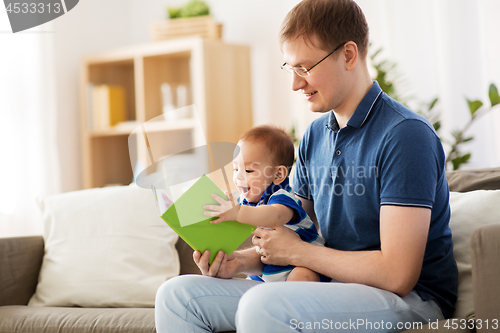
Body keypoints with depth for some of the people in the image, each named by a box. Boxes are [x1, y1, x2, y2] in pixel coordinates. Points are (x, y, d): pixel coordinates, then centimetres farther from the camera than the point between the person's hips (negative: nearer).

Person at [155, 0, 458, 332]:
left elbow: (398, 274, -21)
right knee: (177, 295, -2)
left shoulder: (405, 134, -16)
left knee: (262, 306, -35)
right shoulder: (315, 136, 11)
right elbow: (299, 235, 18)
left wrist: (298, 252, -11)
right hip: (331, 284, 8)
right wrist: (239, 260, -2)